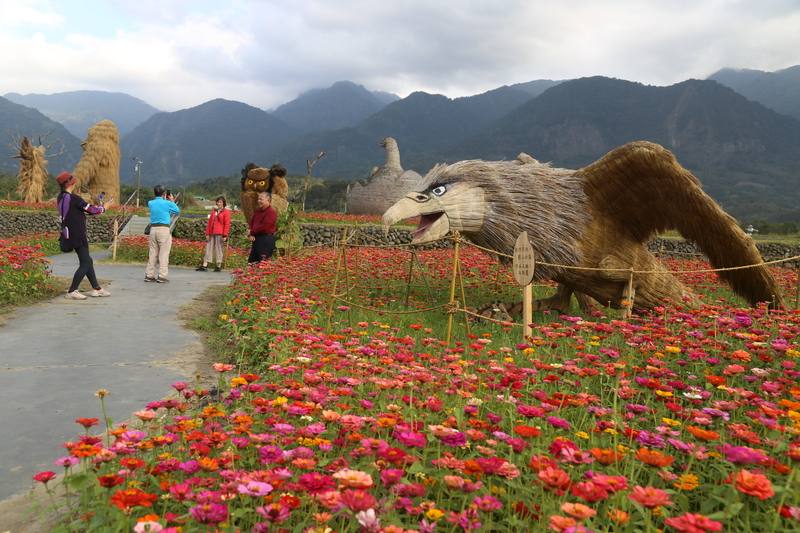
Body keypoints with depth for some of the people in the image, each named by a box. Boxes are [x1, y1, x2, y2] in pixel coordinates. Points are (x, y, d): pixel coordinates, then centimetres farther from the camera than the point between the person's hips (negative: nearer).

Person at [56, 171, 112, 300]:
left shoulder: (61, 198, 9)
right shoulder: (74, 198, -18)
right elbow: (91, 210, -11)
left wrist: (96, 208, 20)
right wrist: (103, 208, 9)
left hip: (69, 234, 9)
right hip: (77, 236, -9)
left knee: (88, 261, 16)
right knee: (85, 263, -3)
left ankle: (96, 288, 23)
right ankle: (72, 291, -3)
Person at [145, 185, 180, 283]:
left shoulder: (150, 203, 7)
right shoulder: (167, 203, -7)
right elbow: (177, 211, 10)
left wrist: (164, 199, 31)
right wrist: (172, 201, 20)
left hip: (153, 229, 5)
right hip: (164, 229, -5)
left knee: (152, 253, 10)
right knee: (164, 253, -2)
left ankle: (149, 275, 13)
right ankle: (162, 276, -4)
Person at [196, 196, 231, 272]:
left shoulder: (226, 212, 0)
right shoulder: (213, 211, 17)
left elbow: (227, 224, -6)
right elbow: (209, 222, 15)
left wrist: (225, 235, -13)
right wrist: (207, 233, 7)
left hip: (219, 234, -6)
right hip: (212, 233, 6)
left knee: (218, 248, -1)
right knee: (208, 248, 4)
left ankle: (219, 266, 8)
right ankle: (204, 266, 4)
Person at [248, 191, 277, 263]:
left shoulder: (271, 211, -13)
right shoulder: (257, 210, 15)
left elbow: (264, 226, -18)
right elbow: (252, 222, 17)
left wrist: (253, 232, -7)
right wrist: (251, 234, -1)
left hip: (267, 239, -9)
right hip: (256, 238, 9)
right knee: (251, 261, 11)